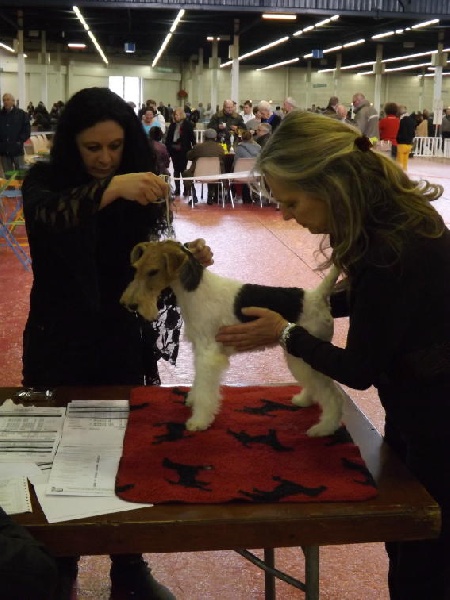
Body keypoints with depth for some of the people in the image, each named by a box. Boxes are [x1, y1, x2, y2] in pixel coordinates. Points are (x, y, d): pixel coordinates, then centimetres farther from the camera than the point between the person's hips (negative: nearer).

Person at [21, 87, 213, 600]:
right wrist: (111, 189, -47)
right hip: (59, 344, -2)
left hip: (123, 342, 2)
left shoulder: (139, 188, -2)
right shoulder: (44, 181, -9)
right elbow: (48, 218, -33)